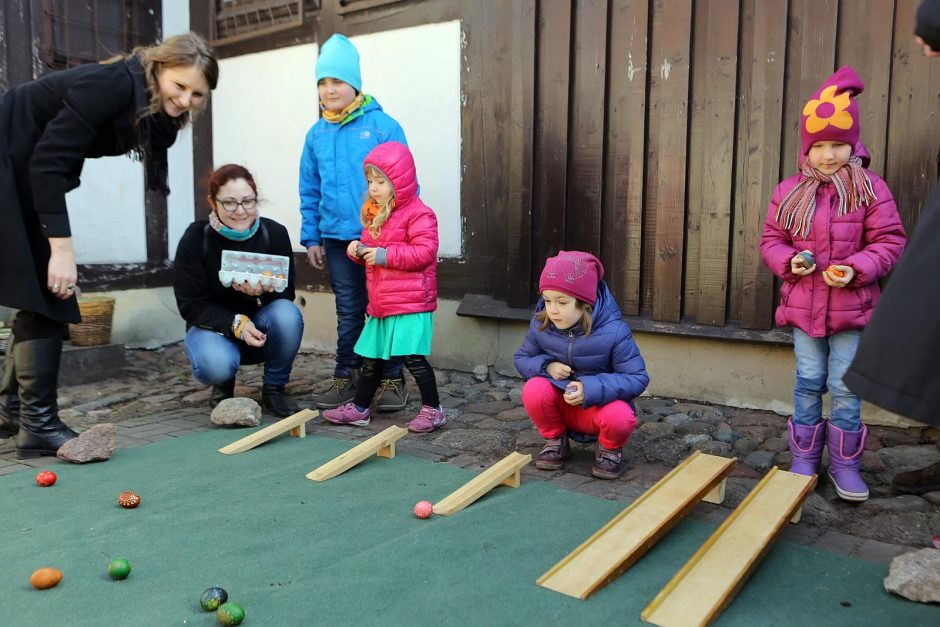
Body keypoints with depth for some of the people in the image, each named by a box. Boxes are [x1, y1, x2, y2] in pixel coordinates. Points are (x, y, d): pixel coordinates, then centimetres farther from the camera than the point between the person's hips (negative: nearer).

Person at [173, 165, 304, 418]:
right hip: (213, 325, -1)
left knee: (287, 314, -32)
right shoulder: (195, 239, -15)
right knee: (214, 365, -34)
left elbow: (287, 293, -9)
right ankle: (224, 384, 8)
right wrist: (237, 324, -29)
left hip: (262, 325, 2)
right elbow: (191, 306, -13)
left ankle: (274, 388, -6)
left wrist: (263, 291, -33)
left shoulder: (275, 233, -13)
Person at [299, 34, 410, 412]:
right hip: (336, 238, 4)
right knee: (348, 310, 12)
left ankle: (392, 379, 17)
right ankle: (346, 377, 23)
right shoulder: (317, 134, 7)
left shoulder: (383, 126, -6)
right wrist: (311, 238, 10)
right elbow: (309, 192, 13)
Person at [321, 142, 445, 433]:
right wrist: (359, 249, 3)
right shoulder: (374, 213, 16)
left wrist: (386, 255, -22)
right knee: (370, 357, 15)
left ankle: (433, 409, 11)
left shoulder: (418, 214, -11)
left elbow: (425, 252, -20)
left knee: (413, 357, -6)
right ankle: (359, 408, 27)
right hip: (380, 303, 8)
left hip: (410, 303, -8)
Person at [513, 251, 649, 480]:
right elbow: (522, 358, 3)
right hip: (560, 405, 3)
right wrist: (546, 366, -22)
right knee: (533, 390, -29)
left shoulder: (613, 331, -21)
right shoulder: (540, 325, -11)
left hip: (599, 405, -2)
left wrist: (591, 389, -33)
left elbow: (638, 378, -19)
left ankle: (609, 449, 2)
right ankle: (556, 440, 1)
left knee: (620, 417, -36)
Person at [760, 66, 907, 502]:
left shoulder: (871, 190, -4)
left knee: (845, 387, 4)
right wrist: (789, 261, -13)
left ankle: (845, 463, 20)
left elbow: (889, 241, -3)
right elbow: (771, 240, 7)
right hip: (803, 304, 2)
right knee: (809, 382, 11)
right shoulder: (789, 193, 1)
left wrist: (857, 269, -19)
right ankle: (804, 458, 23)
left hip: (851, 306, -1)